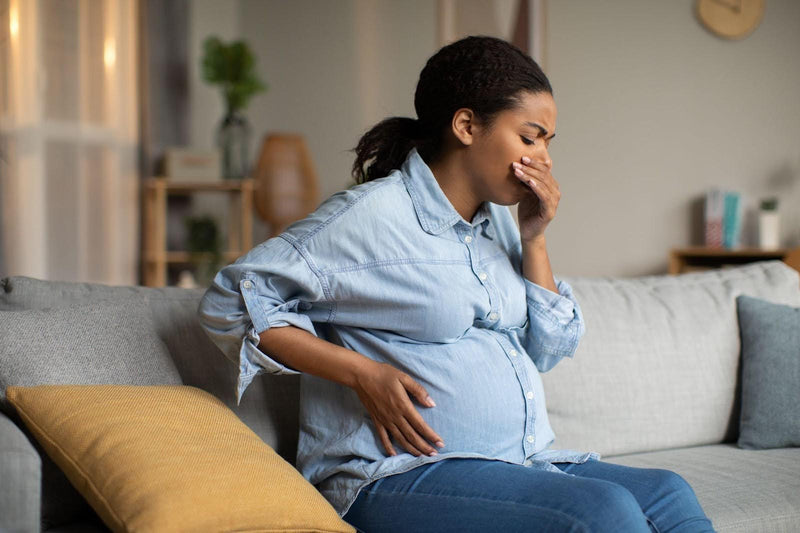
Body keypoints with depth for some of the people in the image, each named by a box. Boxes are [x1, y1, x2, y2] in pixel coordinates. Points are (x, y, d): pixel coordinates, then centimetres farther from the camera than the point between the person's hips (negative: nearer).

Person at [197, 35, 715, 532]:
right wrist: (362, 373, -15)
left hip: (526, 461, 8)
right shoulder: (372, 214, -9)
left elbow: (548, 350, 16)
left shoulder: (496, 219, 14)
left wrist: (533, 238, 4)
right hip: (404, 475, -7)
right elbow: (229, 300, -8)